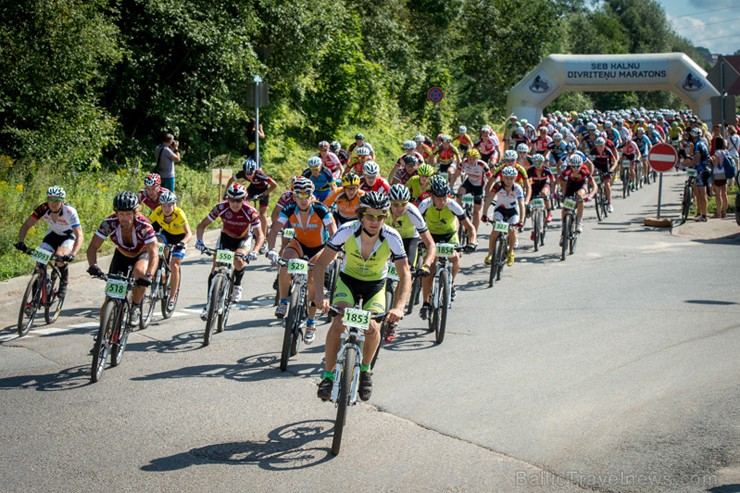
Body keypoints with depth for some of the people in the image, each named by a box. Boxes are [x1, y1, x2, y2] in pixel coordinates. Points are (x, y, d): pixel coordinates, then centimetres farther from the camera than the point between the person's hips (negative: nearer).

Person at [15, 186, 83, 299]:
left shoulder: (70, 212, -33)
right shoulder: (43, 209, -24)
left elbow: (79, 236, -38)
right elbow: (26, 225, -20)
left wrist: (72, 254, -52)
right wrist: (20, 242, -37)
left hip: (69, 236, -3)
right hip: (53, 234, 3)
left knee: (60, 257, -31)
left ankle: (64, 282, -2)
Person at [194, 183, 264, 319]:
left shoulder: (250, 212, -30)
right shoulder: (221, 208, -26)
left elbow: (260, 235, -30)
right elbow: (201, 225, -19)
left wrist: (254, 252, -47)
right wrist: (199, 241, -37)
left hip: (243, 240, -2)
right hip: (225, 237, 2)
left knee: (239, 262, -30)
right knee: (215, 269, -12)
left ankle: (237, 285, 2)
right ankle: (209, 304, -5)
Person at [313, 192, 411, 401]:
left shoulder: (392, 237, -26)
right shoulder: (347, 231, -26)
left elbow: (405, 274, -28)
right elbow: (320, 264, -24)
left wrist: (398, 307, -43)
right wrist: (319, 296, -39)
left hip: (375, 285, 0)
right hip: (348, 280, 0)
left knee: (373, 329, -21)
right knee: (338, 322, -25)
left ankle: (365, 370, 9)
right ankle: (328, 375, -10)